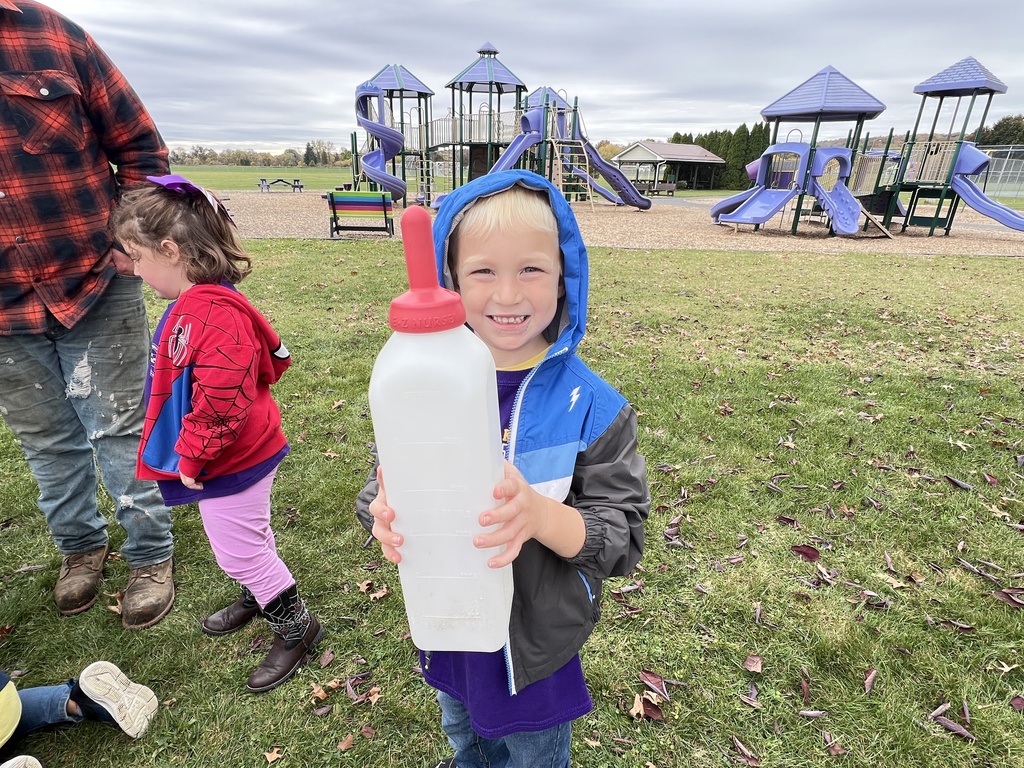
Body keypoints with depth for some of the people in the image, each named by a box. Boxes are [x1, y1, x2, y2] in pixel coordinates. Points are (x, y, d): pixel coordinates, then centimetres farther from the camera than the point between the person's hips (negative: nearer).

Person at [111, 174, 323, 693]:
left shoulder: (212, 317, -30)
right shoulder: (196, 303, 5)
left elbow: (222, 403, -34)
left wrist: (192, 457, -19)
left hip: (229, 463, -10)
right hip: (237, 456, 10)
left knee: (238, 550, 6)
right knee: (248, 538, 27)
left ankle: (296, 626, 24)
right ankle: (258, 596, 49)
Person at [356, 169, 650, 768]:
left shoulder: (590, 406, -21)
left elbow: (623, 541, -19)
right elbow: (384, 488, -7)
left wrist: (541, 515, -38)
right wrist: (385, 514, -31)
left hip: (540, 642, -3)